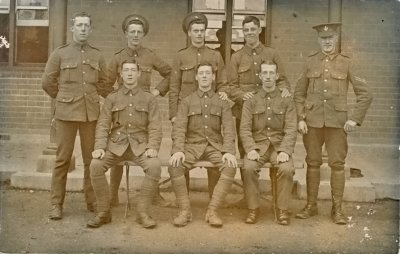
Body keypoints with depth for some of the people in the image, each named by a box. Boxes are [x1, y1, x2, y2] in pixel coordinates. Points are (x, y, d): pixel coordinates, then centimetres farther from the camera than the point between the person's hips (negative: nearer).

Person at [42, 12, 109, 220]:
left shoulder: (97, 56, 9)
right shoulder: (59, 53, 2)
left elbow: (103, 84, 19)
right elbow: (47, 82, 5)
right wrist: (65, 98, 12)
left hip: (91, 113, 2)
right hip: (66, 112, -2)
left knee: (92, 158, 7)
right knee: (62, 159, 1)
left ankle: (92, 200, 19)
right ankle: (56, 204, 10)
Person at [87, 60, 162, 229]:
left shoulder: (149, 99, 10)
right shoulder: (112, 98, 12)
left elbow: (155, 127, 4)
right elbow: (103, 125, 5)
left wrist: (152, 147, -14)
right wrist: (99, 147, -11)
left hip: (140, 145, -1)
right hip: (116, 144, 1)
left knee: (155, 166, -31)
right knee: (95, 166, -26)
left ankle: (142, 211, -14)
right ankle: (104, 212, -9)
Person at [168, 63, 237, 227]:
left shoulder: (222, 102, 12)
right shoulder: (187, 102, 11)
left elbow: (228, 129, 2)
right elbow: (179, 128, 1)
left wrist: (229, 151, -16)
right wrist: (178, 150, -18)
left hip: (215, 146, 0)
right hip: (192, 146, 0)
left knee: (230, 167, -30)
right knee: (174, 166, -30)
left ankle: (212, 211, -23)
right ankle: (185, 211, -18)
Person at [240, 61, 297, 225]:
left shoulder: (287, 101, 7)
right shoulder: (250, 102, 9)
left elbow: (291, 130, -1)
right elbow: (245, 129, 0)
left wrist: (285, 151, -18)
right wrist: (251, 149, -17)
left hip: (279, 145, 0)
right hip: (258, 145, 0)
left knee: (287, 169, -29)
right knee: (249, 167, -29)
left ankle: (282, 209, -10)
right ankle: (253, 208, -11)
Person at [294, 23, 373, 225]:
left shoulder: (346, 62, 2)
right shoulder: (310, 62, 6)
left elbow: (365, 94, 2)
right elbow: (299, 93, 9)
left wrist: (355, 118, -6)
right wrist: (300, 118, -1)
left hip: (337, 121, -1)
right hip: (312, 120, 2)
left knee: (337, 164, 2)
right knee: (313, 163, 8)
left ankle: (337, 209, 12)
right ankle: (311, 205, 19)